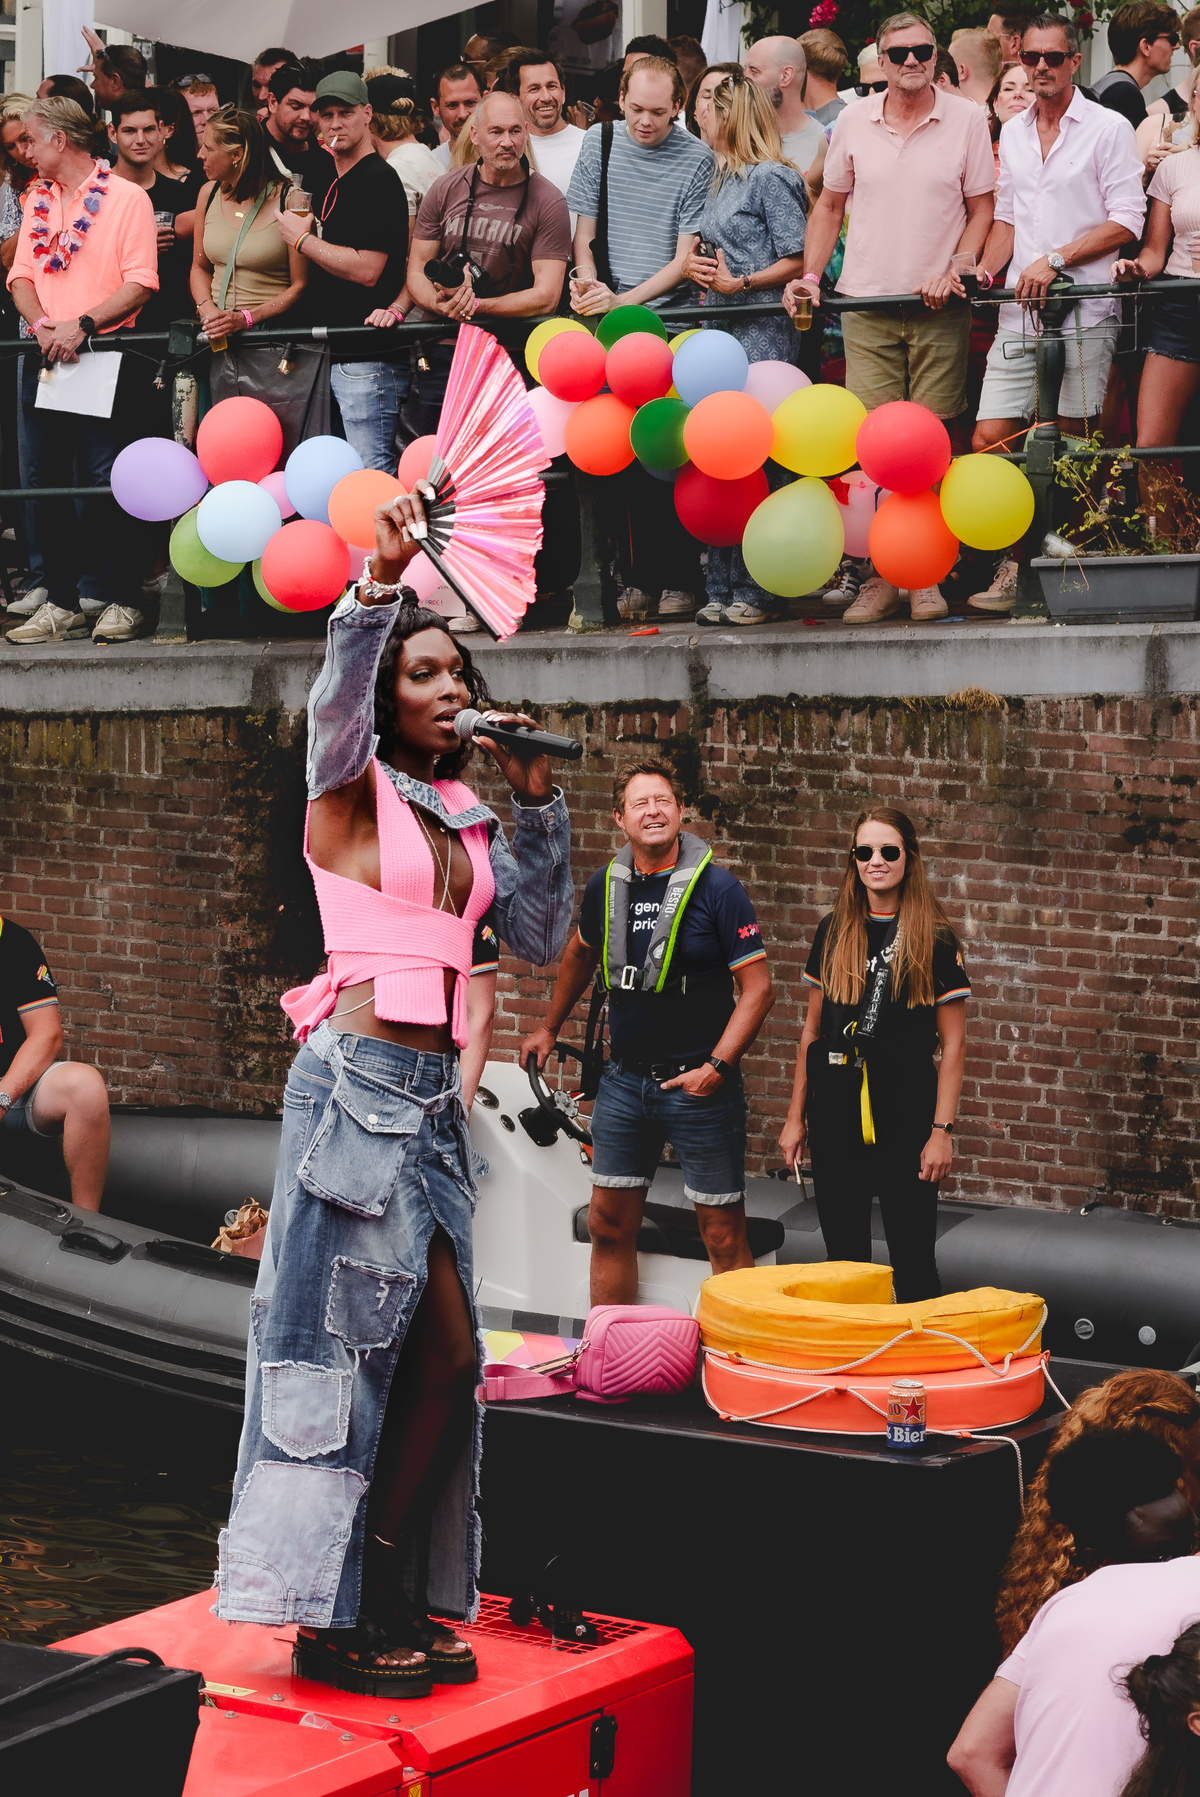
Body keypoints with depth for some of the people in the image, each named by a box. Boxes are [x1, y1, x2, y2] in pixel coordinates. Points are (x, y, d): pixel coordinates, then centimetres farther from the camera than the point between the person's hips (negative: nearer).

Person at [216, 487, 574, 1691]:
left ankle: (395, 1600, 16)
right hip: (357, 1081, -7)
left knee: (444, 1354, 6)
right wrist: (379, 584, -36)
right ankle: (332, 1616, 1)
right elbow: (338, 700, -21)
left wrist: (538, 805, 5)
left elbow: (539, 940, 13)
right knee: (356, 1339, -6)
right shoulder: (351, 792, 0)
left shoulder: (468, 816, 17)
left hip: (433, 1096, 7)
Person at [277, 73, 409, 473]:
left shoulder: (378, 180, -11)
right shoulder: (334, 184, 20)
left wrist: (302, 239, -10)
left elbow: (366, 269, -20)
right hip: (334, 357, 10)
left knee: (372, 473, -11)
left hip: (368, 361, -10)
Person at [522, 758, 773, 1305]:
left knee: (723, 1235, -3)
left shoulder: (717, 888, -10)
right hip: (624, 1080, 5)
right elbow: (581, 955, 26)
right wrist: (549, 1028, 30)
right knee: (608, 1224, 9)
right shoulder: (605, 887, 5)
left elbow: (758, 987, -11)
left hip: (698, 1084, -5)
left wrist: (717, 1066, -17)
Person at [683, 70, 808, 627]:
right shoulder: (720, 179, 20)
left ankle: (757, 590, -5)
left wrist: (740, 283, -17)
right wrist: (696, 268, 7)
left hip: (763, 331, -9)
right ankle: (721, 588, 9)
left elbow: (796, 261, -11)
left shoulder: (771, 178, -6)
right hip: (719, 330, 9)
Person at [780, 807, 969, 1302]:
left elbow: (953, 1045, -4)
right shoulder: (833, 931, 8)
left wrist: (942, 1130, -10)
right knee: (843, 1255, 9)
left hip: (906, 1112, -4)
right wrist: (796, 1116, 11)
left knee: (912, 1261, 0)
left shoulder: (934, 938, -4)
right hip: (836, 1113, 4)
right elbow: (812, 1029, 13)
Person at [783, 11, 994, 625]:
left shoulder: (967, 121, 2)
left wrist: (954, 272, -9)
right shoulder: (852, 122, 7)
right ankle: (879, 577, 1)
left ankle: (927, 575, 8)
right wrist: (810, 276, 6)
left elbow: (982, 209, 6)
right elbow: (829, 206, 17)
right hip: (866, 305, 1)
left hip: (940, 312, -1)